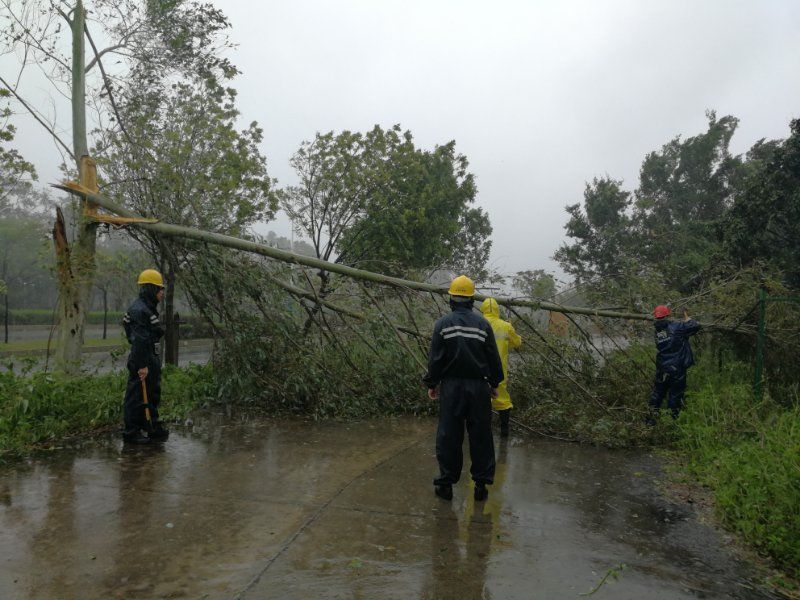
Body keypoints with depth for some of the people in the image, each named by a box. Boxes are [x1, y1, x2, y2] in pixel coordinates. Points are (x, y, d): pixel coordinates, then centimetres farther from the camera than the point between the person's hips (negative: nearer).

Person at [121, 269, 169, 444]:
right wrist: (142, 366, -24)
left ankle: (155, 430, 25)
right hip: (142, 361, -11)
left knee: (153, 396, 16)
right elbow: (139, 341, -23)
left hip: (151, 361, 11)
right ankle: (131, 432, 10)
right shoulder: (140, 310, -18)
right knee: (137, 397, 0)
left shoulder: (149, 309, 14)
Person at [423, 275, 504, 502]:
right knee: (480, 436, 9)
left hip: (451, 387, -1)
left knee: (448, 436, 7)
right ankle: (481, 484, 15)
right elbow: (493, 358, 4)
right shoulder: (483, 324, -1)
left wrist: (431, 384, 8)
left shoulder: (443, 324, -5)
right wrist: (494, 383, 16)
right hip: (478, 387, 1)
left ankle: (446, 483, 13)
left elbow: (435, 358, -4)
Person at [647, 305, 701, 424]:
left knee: (657, 393, 17)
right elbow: (695, 326, -10)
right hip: (677, 369, -4)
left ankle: (651, 419, 22)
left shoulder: (657, 331, 1)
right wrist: (687, 317, 7)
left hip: (661, 370, 4)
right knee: (675, 395, 9)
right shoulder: (676, 327, -14)